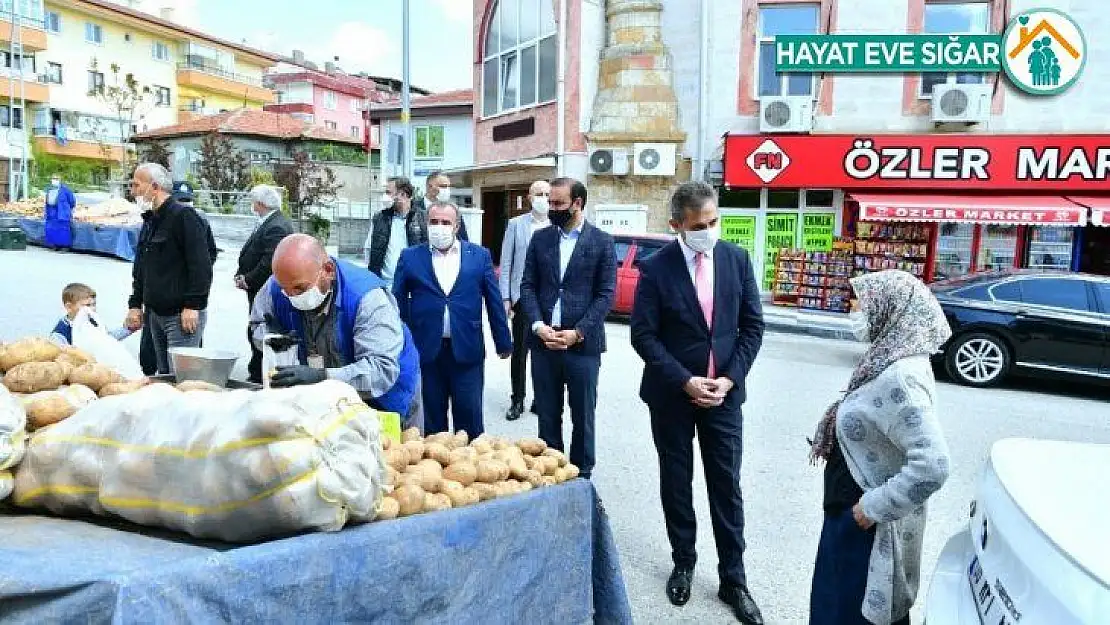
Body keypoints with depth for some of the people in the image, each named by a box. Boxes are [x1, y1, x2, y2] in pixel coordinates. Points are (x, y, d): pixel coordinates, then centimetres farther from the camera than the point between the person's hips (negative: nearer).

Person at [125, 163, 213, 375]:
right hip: (155, 313, 9)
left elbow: (201, 266, -18)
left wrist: (193, 306, -21)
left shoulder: (184, 216, -11)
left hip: (182, 315, -9)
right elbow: (140, 269, 24)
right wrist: (135, 305, 17)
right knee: (164, 374, 14)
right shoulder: (149, 221, 17)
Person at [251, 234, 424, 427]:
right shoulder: (276, 289, -16)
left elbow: (383, 369, -40)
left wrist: (322, 376, -52)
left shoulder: (368, 297, -33)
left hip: (385, 399, -4)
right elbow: (258, 324, 5)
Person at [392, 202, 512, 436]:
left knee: (470, 419, 7)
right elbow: (398, 304, 4)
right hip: (426, 351, 0)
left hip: (468, 352, 0)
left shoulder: (480, 255, 4)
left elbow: (494, 302, 5)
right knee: (433, 421, 11)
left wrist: (503, 343, 6)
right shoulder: (410, 257, 4)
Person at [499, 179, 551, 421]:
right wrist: (506, 297, -3)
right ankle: (517, 400, 18)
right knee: (519, 351, 7)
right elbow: (506, 264, 3)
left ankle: (540, 399, 21)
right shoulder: (515, 224, 4)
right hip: (522, 297, 0)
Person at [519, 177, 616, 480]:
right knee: (547, 415, 11)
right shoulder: (540, 238, 8)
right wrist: (538, 326, -9)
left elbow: (606, 294, -5)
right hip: (543, 341, 3)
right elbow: (528, 286, 6)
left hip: (583, 343, -3)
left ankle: (581, 475, 23)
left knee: (583, 417, 9)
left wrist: (577, 333, -14)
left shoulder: (602, 242, -1)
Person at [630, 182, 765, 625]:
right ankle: (683, 565, 32)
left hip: (723, 392, 2)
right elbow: (643, 335, -10)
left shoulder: (737, 259, -3)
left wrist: (729, 378, -9)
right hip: (671, 394, -1)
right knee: (676, 484, 12)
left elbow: (752, 326, 1)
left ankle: (733, 580, 22)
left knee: (726, 487, 8)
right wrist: (685, 381, -16)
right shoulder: (656, 267, -11)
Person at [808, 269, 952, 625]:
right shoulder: (892, 360, 2)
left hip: (870, 525, -8)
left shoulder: (899, 377, -28)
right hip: (856, 511, 8)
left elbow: (932, 465, -34)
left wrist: (874, 507, -24)